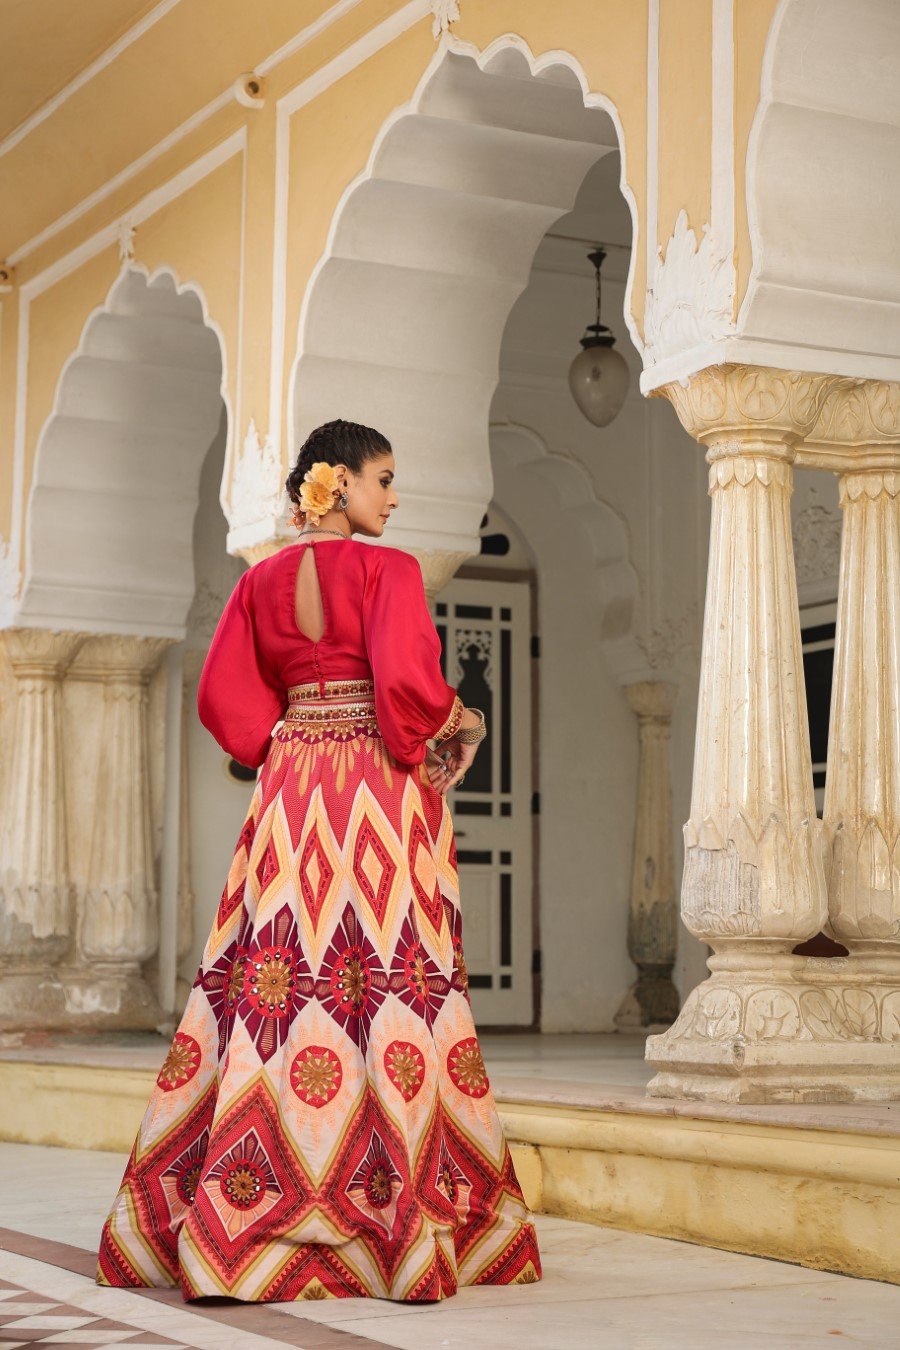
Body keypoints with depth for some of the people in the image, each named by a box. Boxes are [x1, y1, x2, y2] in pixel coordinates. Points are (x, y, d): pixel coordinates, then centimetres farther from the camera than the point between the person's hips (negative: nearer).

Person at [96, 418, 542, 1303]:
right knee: (384, 986, -5)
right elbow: (405, 680, -16)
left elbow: (224, 696, 10)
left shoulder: (262, 581, 12)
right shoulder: (388, 570, -6)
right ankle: (397, 1220, -4)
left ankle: (232, 1219, 5)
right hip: (383, 792, -6)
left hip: (290, 792, 6)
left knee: (277, 983, 4)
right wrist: (455, 721, 1)